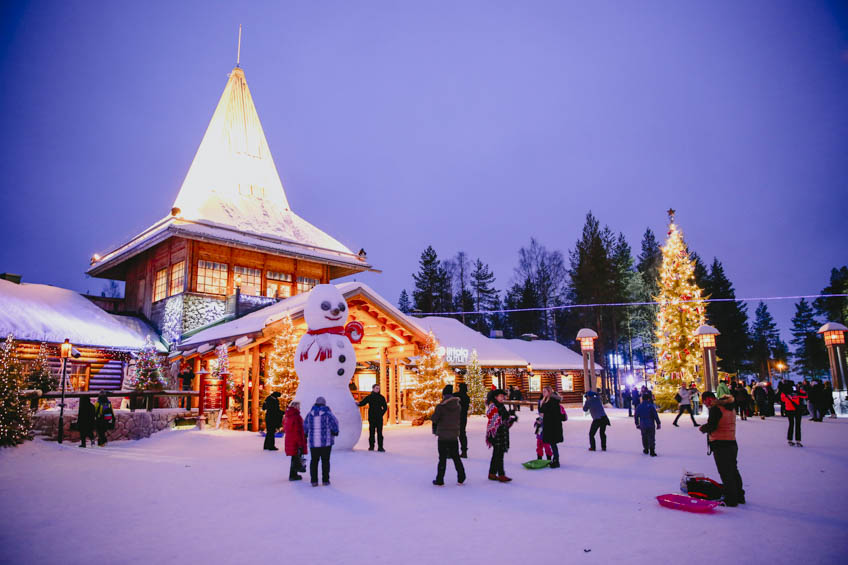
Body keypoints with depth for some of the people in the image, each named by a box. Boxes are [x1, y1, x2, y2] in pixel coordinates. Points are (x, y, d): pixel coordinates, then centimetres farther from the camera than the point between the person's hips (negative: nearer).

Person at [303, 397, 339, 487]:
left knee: (314, 460, 12)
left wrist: (305, 435, 25)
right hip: (326, 442, -2)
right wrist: (335, 432, 10)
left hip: (313, 442, 2)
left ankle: (314, 480, 10)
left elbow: (305, 426, 9)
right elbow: (334, 424, -9)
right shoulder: (328, 413, -9)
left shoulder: (310, 414, 2)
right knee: (325, 460, 7)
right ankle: (325, 480, 10)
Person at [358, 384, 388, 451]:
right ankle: (371, 446, 8)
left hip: (379, 418, 0)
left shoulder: (381, 397, 9)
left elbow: (385, 407, 12)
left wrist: (381, 413, -1)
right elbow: (362, 403, 0)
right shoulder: (369, 397, 7)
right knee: (371, 432, 1)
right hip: (371, 418, 0)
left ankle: (380, 447, -1)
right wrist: (358, 403, -22)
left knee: (379, 432, -3)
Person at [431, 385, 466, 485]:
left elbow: (434, 419, -8)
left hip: (443, 436, -4)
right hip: (454, 436, 4)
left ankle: (440, 480, 10)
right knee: (456, 457, 15)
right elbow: (458, 418, 7)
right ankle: (461, 478, 18)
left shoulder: (440, 406, -15)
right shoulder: (458, 405, -1)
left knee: (442, 458, 5)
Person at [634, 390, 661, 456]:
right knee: (651, 438, 1)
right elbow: (656, 415, -11)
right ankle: (652, 451, -4)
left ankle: (646, 450, 28)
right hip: (651, 425, -4)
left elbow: (636, 416, 9)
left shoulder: (639, 406, 3)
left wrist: (637, 424, 20)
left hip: (642, 425, 4)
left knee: (644, 437, 19)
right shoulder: (651, 406, -11)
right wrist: (658, 423, -1)